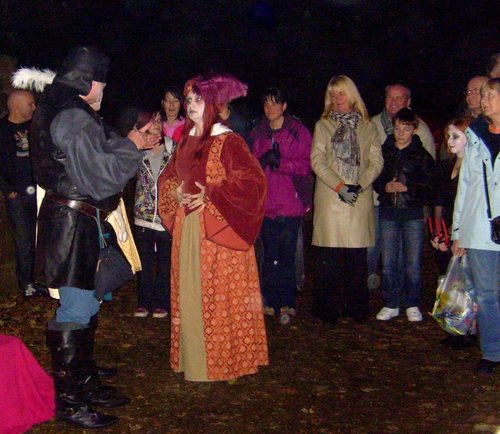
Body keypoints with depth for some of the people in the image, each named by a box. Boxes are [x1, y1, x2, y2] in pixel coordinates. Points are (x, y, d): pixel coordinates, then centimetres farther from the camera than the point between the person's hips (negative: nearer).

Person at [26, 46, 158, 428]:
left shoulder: (66, 113, 14)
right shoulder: (75, 118, -19)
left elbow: (92, 157, 21)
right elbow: (99, 176, -22)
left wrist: (133, 144, 16)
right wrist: (131, 147, -9)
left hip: (77, 222, 11)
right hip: (75, 224, -11)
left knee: (86, 307, 18)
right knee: (75, 312, -4)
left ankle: (86, 384, 31)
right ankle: (68, 401, 6)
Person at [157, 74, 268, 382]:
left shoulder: (228, 141, -8)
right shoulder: (185, 142, 13)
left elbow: (253, 180, -17)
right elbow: (168, 176, 23)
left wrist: (211, 195, -18)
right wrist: (175, 193, 0)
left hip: (218, 231, -7)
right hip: (187, 229, 7)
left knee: (219, 295, -2)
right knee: (189, 293, 10)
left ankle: (224, 362, 9)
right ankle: (194, 357, 21)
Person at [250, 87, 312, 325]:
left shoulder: (298, 131, 0)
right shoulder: (258, 133, 13)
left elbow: (306, 165, -4)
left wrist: (281, 162, -16)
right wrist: (262, 161, -5)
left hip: (289, 204, -4)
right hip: (265, 203, 4)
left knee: (286, 256, -3)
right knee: (269, 255, 7)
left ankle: (286, 304, 6)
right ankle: (270, 302, 16)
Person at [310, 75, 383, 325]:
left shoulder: (367, 127, 13)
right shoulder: (323, 125, 9)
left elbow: (376, 161, 6)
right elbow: (317, 161, 0)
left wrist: (359, 185, -10)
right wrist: (340, 187, -11)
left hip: (360, 200, 1)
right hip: (330, 199, -1)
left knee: (358, 257, 2)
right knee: (330, 258, -4)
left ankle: (356, 307, 14)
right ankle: (329, 309, 6)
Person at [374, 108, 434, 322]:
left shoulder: (422, 154, 2)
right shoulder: (383, 151, 8)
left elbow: (429, 185, -4)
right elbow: (373, 178, 11)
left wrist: (407, 187, -16)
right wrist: (384, 186, -8)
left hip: (413, 212, -2)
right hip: (388, 212, 2)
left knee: (413, 263, 1)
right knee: (388, 262, 4)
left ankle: (413, 305, 14)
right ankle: (390, 304, 15)